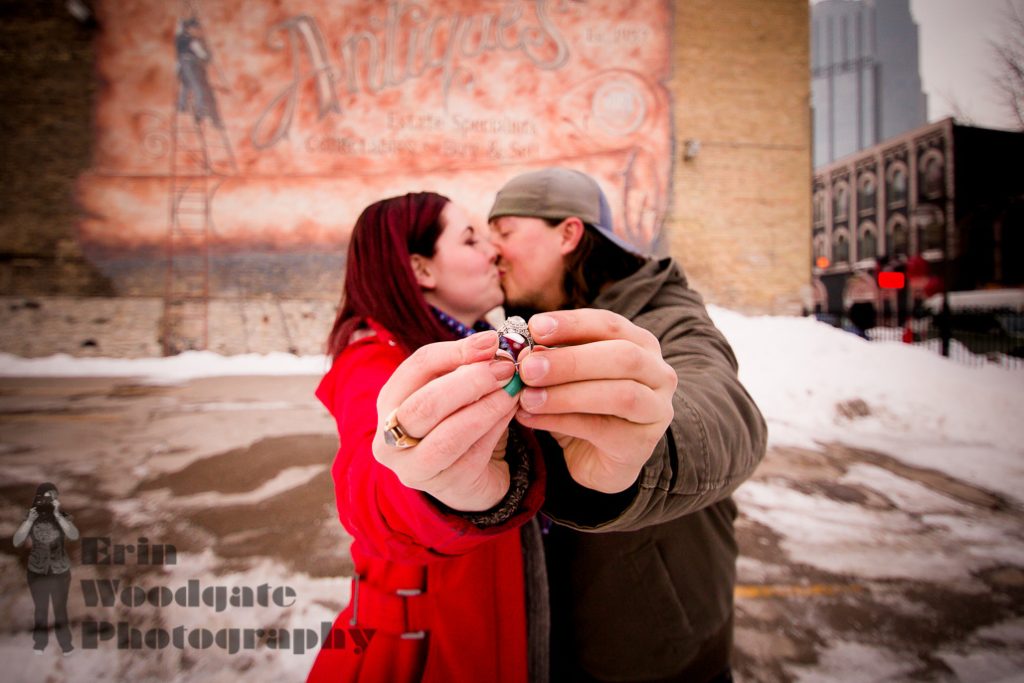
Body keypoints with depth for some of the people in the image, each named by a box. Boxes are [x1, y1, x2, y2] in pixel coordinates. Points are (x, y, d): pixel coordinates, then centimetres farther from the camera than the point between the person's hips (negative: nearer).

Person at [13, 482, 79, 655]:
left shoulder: (63, 517, -16)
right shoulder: (31, 517, -10)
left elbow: (74, 535, -33)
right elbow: (16, 542, -17)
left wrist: (57, 514, -38)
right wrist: (29, 521, -28)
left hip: (60, 573, -1)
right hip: (37, 573, 1)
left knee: (60, 609, 15)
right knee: (40, 609, 20)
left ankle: (65, 643, 33)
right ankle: (40, 642, 42)